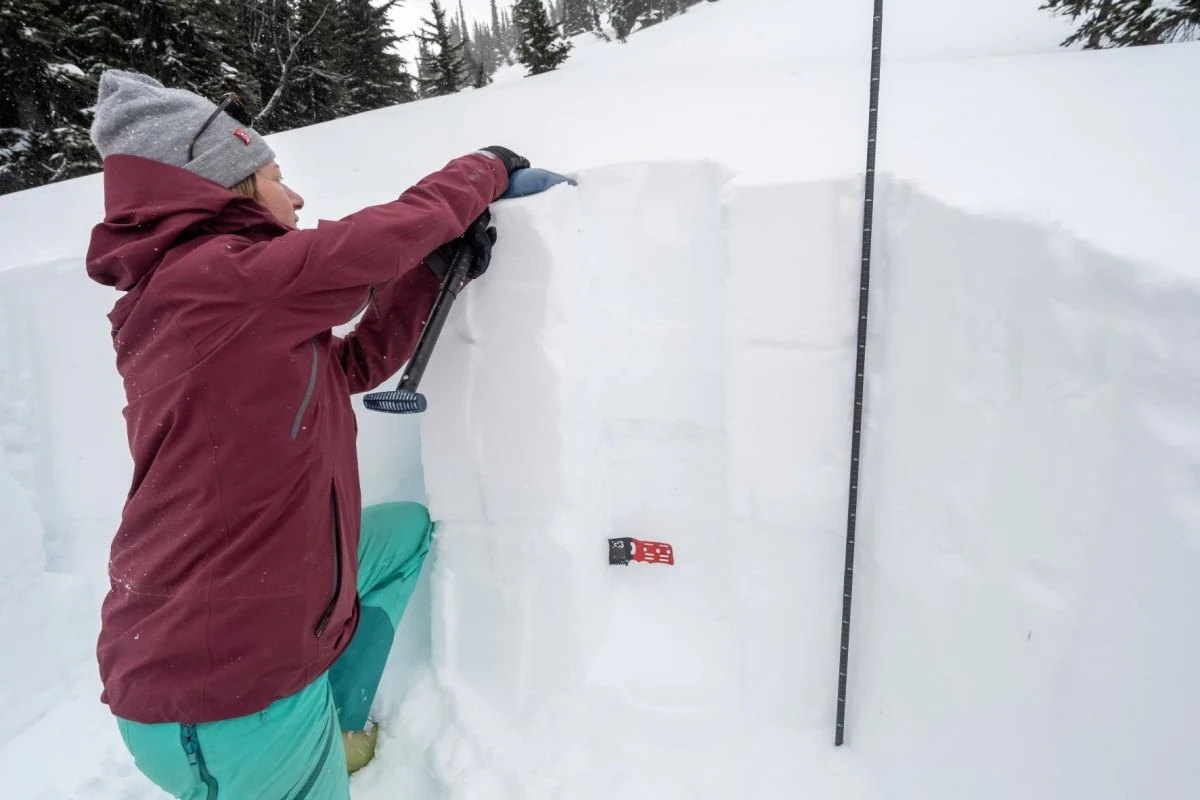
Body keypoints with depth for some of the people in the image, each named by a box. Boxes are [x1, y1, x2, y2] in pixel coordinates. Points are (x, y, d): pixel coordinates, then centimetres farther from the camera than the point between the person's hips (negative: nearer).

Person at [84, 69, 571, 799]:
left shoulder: (237, 303, 9)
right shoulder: (217, 275, -20)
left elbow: (357, 361, 11)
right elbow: (389, 234, -21)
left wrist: (438, 262, 5)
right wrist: (486, 169, -2)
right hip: (220, 682, -10)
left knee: (409, 529, 24)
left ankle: (338, 730, 30)